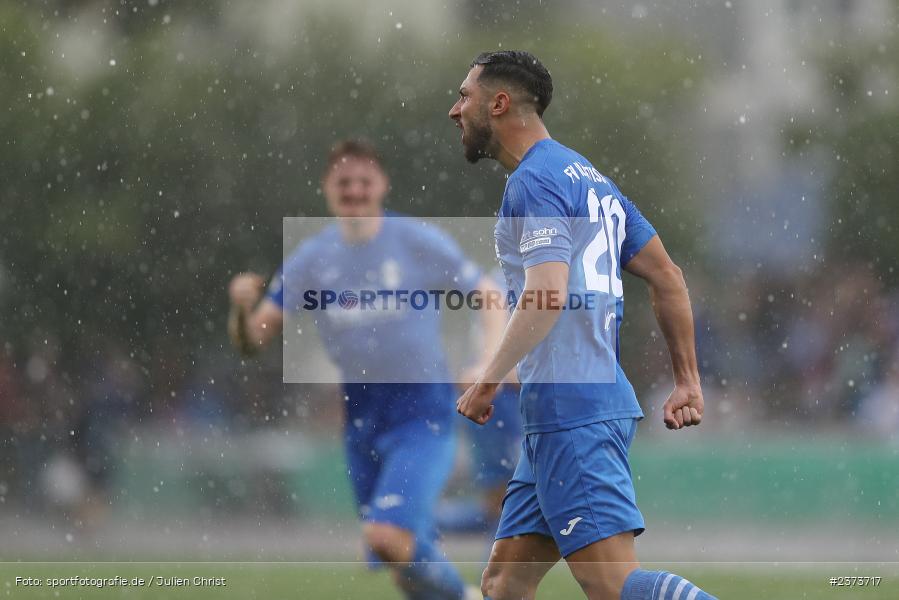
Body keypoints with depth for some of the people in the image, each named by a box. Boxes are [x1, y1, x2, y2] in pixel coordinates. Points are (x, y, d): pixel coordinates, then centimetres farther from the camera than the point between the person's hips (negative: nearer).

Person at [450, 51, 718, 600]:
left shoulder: (534, 180, -9)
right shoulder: (589, 178, 21)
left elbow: (546, 295, -21)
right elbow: (667, 277, 22)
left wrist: (488, 382, -15)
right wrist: (688, 382, 22)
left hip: (570, 412, -10)